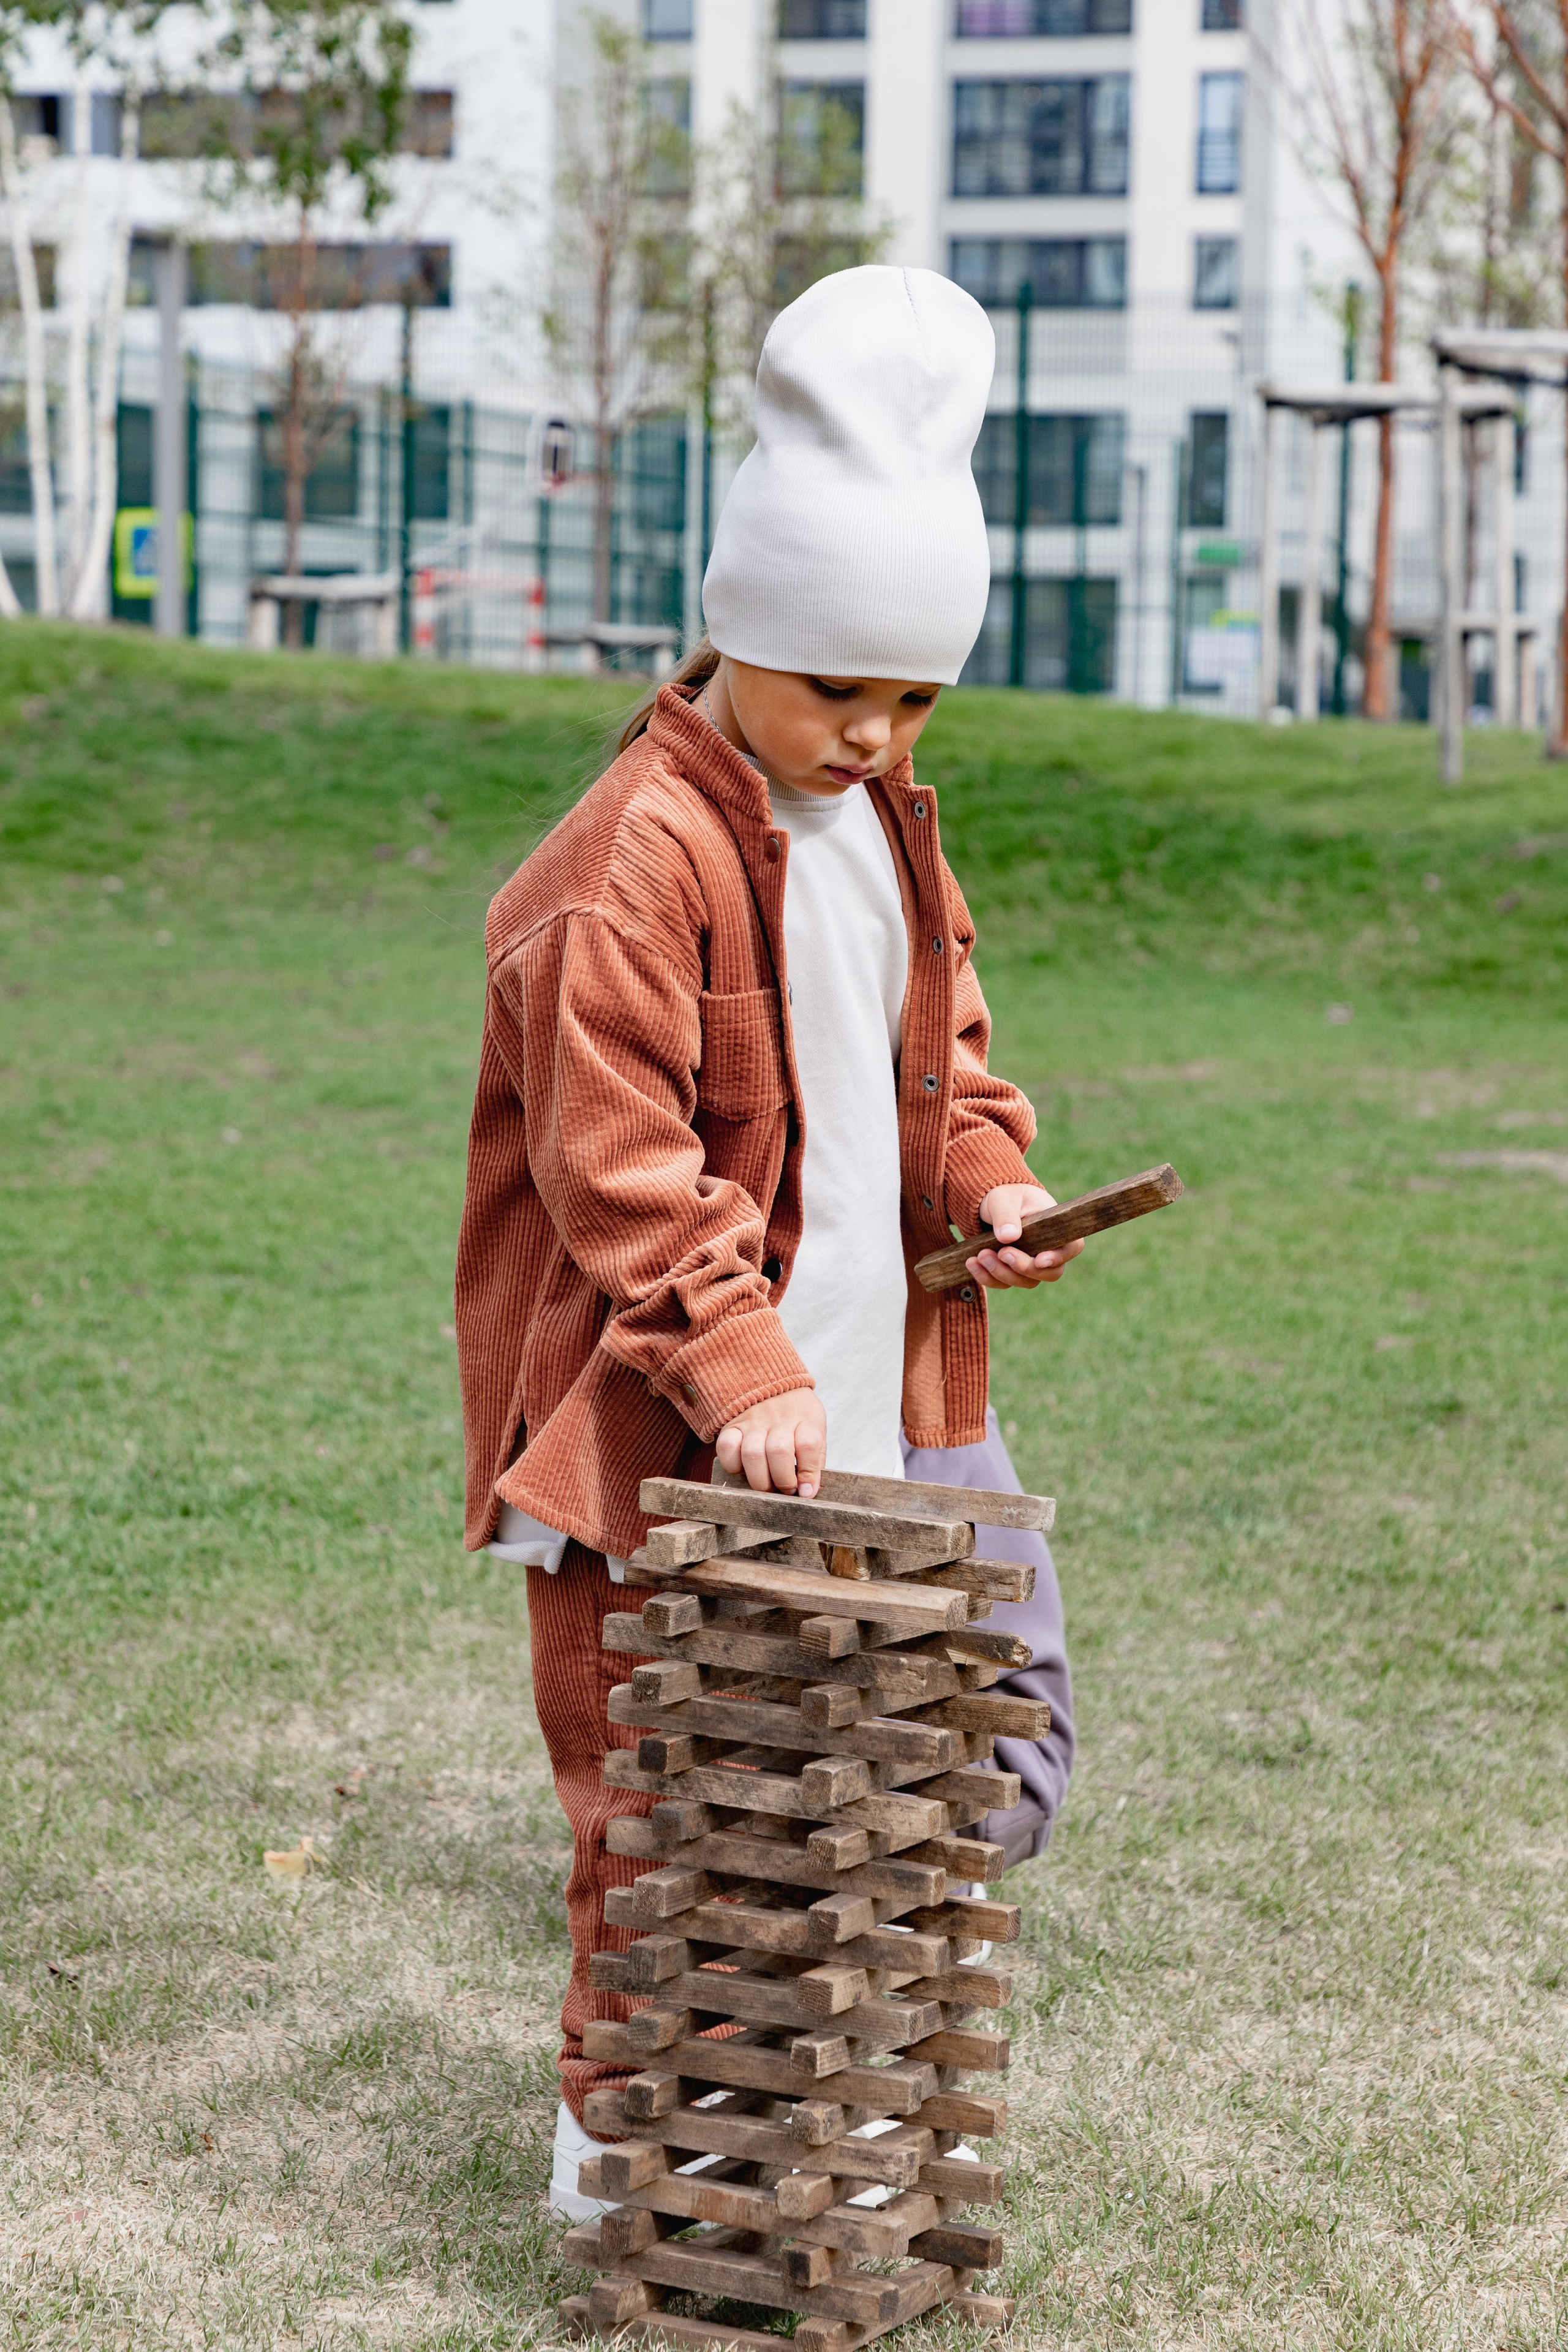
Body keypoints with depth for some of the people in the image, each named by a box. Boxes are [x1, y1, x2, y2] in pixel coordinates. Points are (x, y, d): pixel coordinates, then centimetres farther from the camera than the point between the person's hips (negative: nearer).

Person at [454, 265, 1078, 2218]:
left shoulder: (885, 825, 8)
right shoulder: (636, 864, -19)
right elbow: (620, 1170, -21)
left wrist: (984, 1178, 3)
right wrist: (740, 1373, -25)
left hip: (871, 1394, 8)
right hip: (664, 1438, -8)